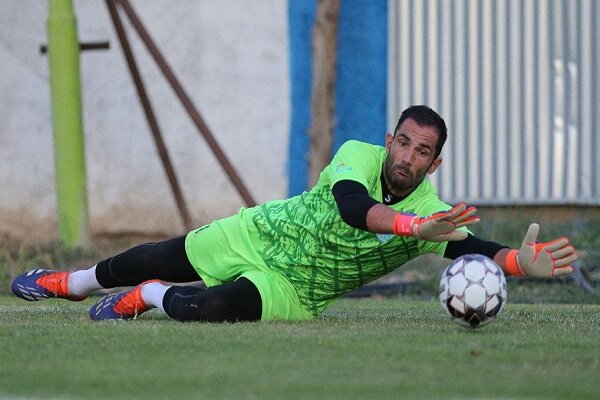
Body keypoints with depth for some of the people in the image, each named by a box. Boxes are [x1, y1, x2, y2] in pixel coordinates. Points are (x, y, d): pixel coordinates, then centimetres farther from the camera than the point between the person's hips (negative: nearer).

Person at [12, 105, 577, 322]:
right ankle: (72, 282, 49)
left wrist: (519, 260, -56)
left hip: (292, 292, -1)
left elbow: (469, 246, -35)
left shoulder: (432, 212, -20)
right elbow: (351, 206, -41)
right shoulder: (359, 156, -21)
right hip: (259, 234, 1)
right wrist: (411, 225, -57)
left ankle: (153, 299, 8)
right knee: (159, 258, 16)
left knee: (212, 307, -29)